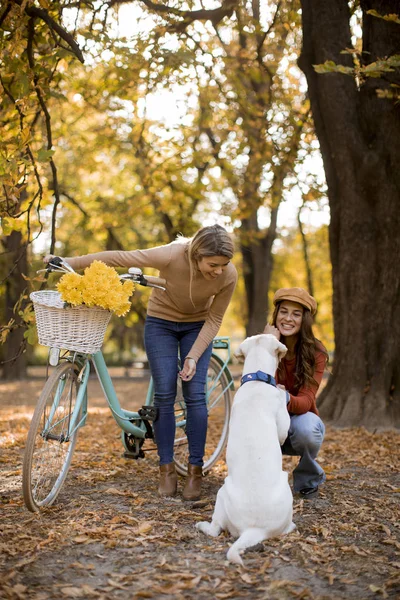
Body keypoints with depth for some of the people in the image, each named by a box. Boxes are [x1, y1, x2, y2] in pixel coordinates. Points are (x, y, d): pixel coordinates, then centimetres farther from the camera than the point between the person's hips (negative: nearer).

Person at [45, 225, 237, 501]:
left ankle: (195, 470, 0)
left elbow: (214, 320, -12)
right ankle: (167, 470, 4)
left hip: (197, 326, 1)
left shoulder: (228, 276, -26)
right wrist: (66, 263, -23)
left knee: (195, 394, -9)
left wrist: (193, 357, -20)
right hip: (161, 322, -1)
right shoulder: (172, 256, -34)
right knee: (164, 395, -7)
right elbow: (117, 258, -27)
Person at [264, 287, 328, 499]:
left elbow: (306, 401, -24)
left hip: (301, 418, 0)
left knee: (305, 427, -37)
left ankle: (308, 479, -3)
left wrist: (287, 399, -46)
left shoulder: (316, 353, -14)